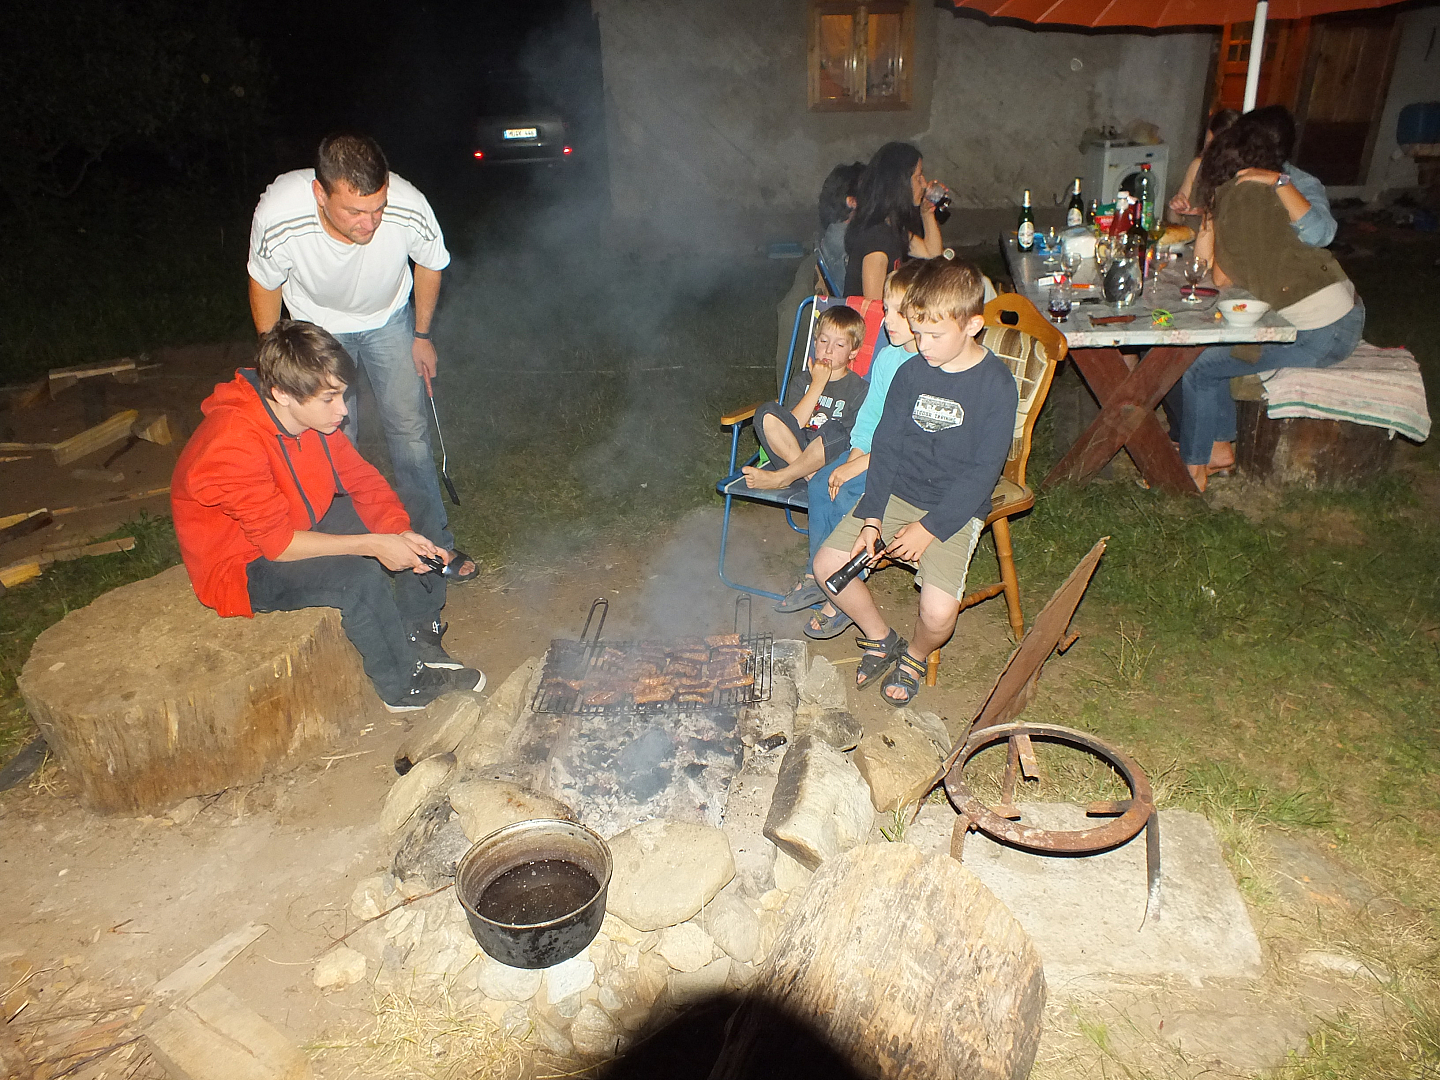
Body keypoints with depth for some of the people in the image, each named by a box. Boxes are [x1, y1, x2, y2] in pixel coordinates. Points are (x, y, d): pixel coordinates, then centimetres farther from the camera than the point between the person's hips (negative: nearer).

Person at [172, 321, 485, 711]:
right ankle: (404, 689, -9)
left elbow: (363, 480, -4)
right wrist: (373, 545, -30)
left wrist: (400, 534, -20)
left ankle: (419, 645, 3)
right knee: (359, 576, -30)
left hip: (304, 523, 8)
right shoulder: (233, 445, -33)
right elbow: (279, 543, -31)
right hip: (244, 565, -8)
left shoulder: (310, 412, -10)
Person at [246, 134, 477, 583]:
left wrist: (422, 335, 1)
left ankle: (434, 542, 15)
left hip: (389, 317, 1)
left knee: (409, 427, 1)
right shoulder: (278, 217, -37)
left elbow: (430, 265, -10)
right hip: (317, 324, 0)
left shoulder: (409, 209, -36)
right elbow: (264, 284, -13)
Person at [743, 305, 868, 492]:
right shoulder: (803, 382, 16)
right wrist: (817, 384, -4)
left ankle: (779, 477, -28)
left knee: (834, 430, -35)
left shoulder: (860, 389, 4)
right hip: (790, 452, 3)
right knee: (767, 413, -17)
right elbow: (794, 423, -2)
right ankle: (808, 474, -30)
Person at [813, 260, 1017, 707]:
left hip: (955, 509, -4)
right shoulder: (911, 372, 0)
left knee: (938, 612, -24)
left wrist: (930, 528, -18)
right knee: (828, 564, -10)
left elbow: (983, 471, -13)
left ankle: (915, 656, 15)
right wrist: (871, 518, -10)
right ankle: (880, 637, 17)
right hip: (897, 494, 5)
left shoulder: (996, 385, -12)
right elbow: (885, 446, 1)